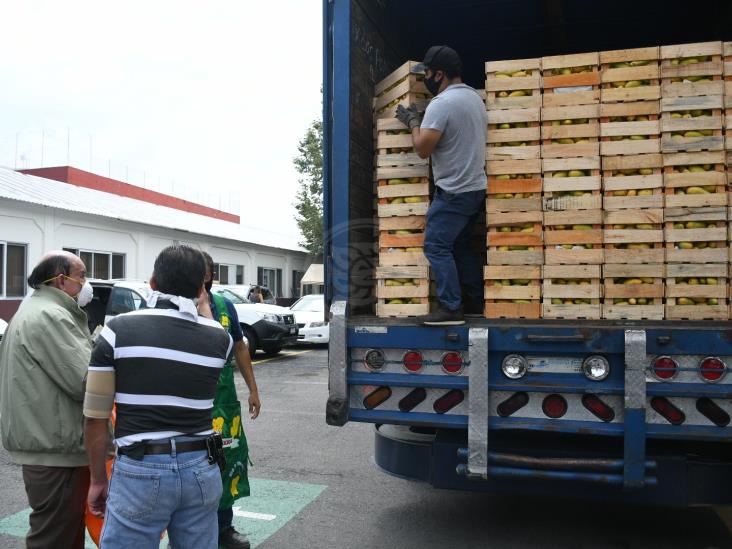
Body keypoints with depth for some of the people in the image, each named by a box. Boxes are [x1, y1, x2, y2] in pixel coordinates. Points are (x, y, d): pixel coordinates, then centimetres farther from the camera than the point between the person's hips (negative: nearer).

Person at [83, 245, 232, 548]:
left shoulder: (118, 330, -8)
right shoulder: (219, 338, -2)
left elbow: (96, 418, -4)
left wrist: (98, 479, 7)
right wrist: (203, 304, 40)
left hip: (141, 471, -2)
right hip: (201, 469, 3)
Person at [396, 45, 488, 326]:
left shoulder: (441, 103, -17)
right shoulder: (474, 97, 14)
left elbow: (423, 148, -18)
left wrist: (413, 121, -1)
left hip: (454, 191, -10)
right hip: (475, 186, 10)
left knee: (436, 246, -6)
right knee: (461, 245, 17)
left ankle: (451, 308, -6)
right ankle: (475, 302, 21)